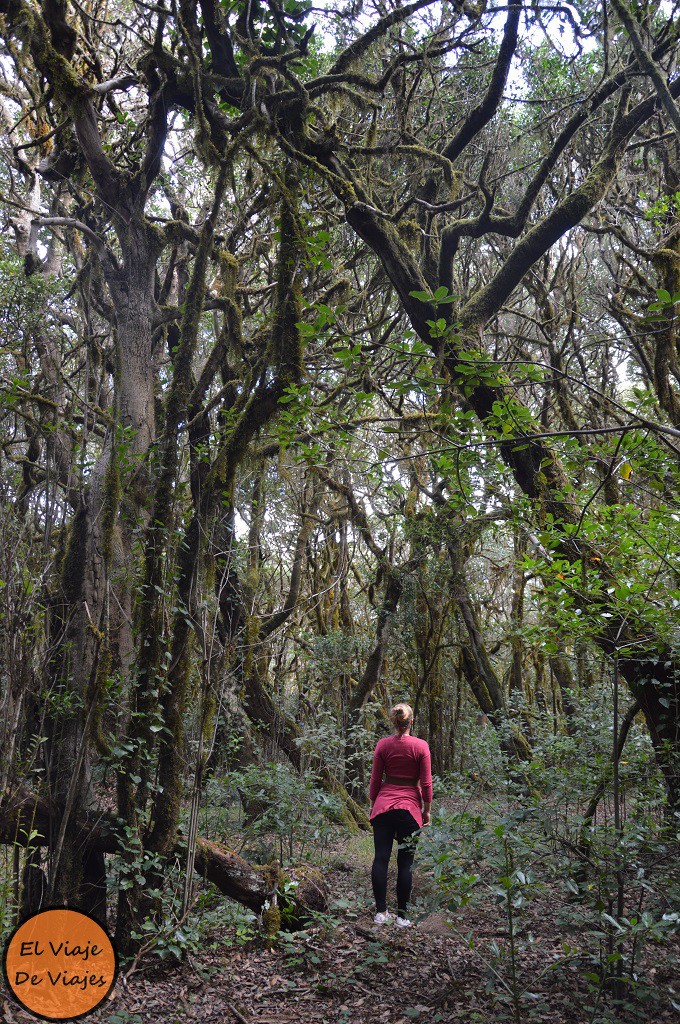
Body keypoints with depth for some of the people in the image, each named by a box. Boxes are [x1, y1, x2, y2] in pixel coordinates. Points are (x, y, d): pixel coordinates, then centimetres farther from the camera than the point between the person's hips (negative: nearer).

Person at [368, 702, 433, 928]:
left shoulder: (382, 745, 0)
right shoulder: (420, 746, -5)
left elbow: (375, 780, 4)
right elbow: (426, 784, -3)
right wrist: (427, 810, 7)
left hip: (383, 806, 1)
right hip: (409, 808, -1)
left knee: (381, 858, 4)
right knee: (405, 862, 5)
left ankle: (381, 912, 4)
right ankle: (402, 916, 9)